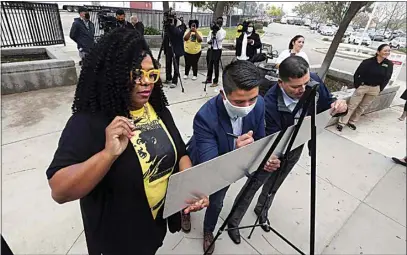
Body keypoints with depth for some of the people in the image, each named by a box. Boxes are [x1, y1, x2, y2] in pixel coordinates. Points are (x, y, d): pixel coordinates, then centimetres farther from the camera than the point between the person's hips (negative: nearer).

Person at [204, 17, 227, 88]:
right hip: (210, 49, 5)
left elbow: (219, 39, -17)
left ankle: (215, 81, 2)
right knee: (209, 65, 12)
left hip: (217, 50, -5)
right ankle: (209, 79, 26)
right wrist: (209, 41, -8)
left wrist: (217, 31, -20)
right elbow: (208, 38, 13)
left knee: (216, 66, -5)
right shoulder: (211, 30, 14)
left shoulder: (223, 31, 0)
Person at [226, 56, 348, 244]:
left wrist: (338, 106, -27)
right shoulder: (270, 103, -39)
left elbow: (328, 103, -5)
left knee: (274, 183, 27)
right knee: (253, 185, 12)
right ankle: (233, 221, 36)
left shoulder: (314, 82, -23)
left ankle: (262, 210, 55)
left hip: (295, 150, 5)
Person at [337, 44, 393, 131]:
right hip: (363, 86, -4)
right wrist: (357, 85, -8)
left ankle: (352, 122, 27)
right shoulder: (368, 62, -14)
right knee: (352, 106, 0)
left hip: (375, 89, 4)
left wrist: (380, 89, 2)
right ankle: (342, 123, 7)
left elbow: (387, 78, 6)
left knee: (363, 107, 13)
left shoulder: (389, 64, -2)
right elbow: (357, 74, -9)